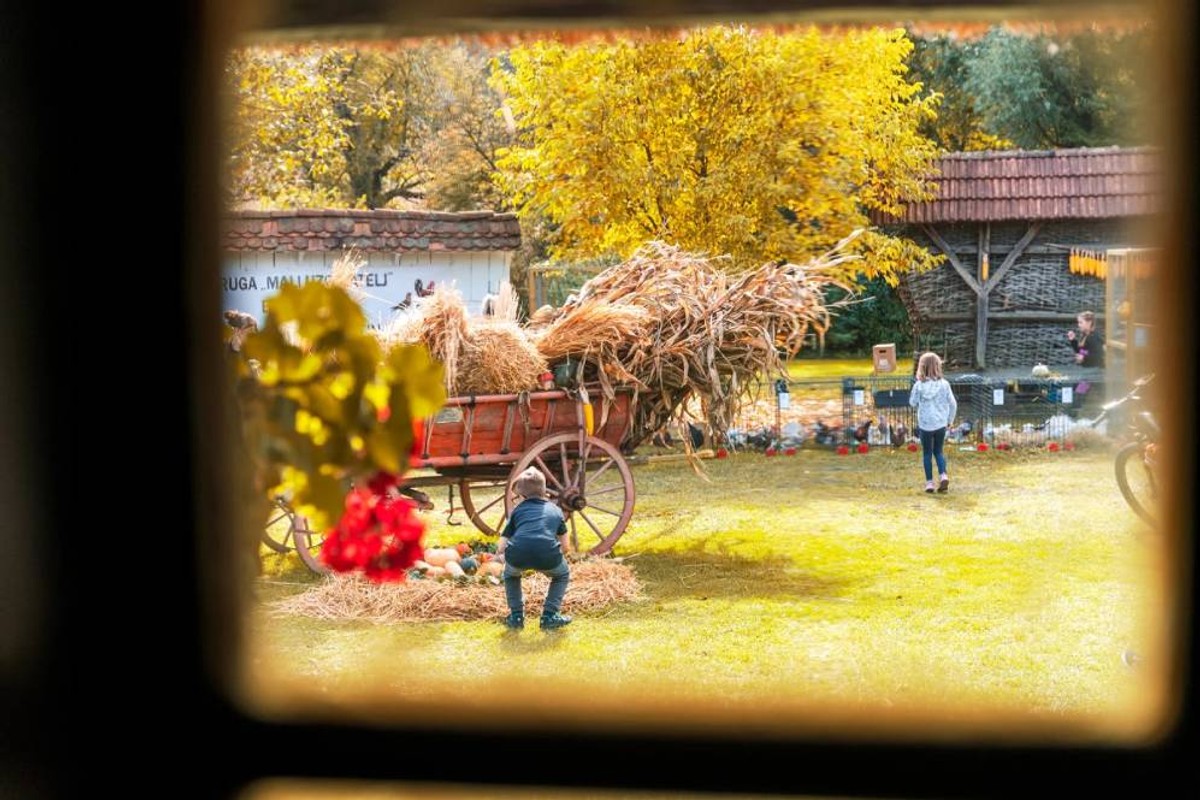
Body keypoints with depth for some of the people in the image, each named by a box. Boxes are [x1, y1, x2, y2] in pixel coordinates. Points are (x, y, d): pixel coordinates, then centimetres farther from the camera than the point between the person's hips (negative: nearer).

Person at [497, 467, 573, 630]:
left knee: (511, 575, 37)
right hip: (548, 555, -1)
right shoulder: (555, 510, 28)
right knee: (562, 575, 33)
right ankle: (549, 615, 20)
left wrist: (500, 551, 45)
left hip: (517, 555, 1)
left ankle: (516, 616, 28)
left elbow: (500, 548, 22)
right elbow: (564, 546, 32)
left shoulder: (518, 509, 26)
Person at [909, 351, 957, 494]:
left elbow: (913, 403, -1)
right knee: (939, 451, 17)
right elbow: (953, 404, -1)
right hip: (941, 424, 2)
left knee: (927, 453, 11)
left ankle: (929, 482, 9)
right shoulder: (944, 384, -6)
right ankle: (943, 475, -4)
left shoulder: (919, 385, -12)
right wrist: (950, 421, 12)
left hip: (925, 425, -2)